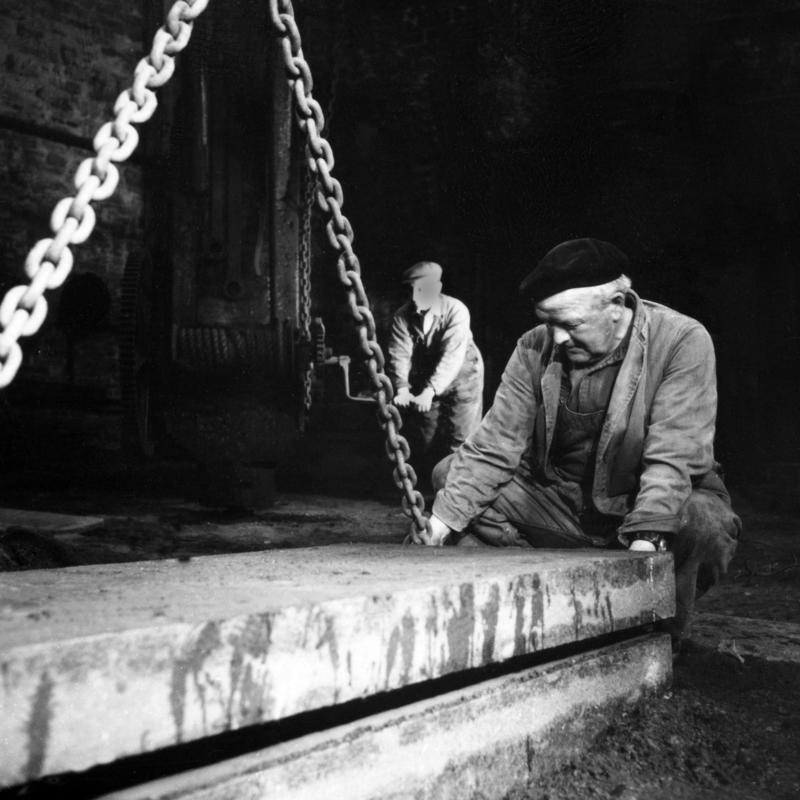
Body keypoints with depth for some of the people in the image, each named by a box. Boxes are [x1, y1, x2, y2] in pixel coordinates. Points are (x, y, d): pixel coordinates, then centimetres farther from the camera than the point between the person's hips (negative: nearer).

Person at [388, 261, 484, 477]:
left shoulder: (456, 310, -23)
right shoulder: (402, 316, -12)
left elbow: (452, 356, -30)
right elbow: (399, 353, -19)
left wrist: (430, 391, -39)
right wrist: (402, 389, -35)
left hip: (461, 376, -4)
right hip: (424, 382, 4)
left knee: (460, 442, -8)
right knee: (424, 442, 8)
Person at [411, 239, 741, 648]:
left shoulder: (683, 342, -18)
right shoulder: (534, 349, -7)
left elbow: (673, 457, -26)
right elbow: (493, 447, -10)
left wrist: (645, 541, -38)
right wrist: (441, 520, -21)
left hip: (660, 507, -3)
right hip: (559, 503, 4)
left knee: (705, 525, -36)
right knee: (450, 475, -7)